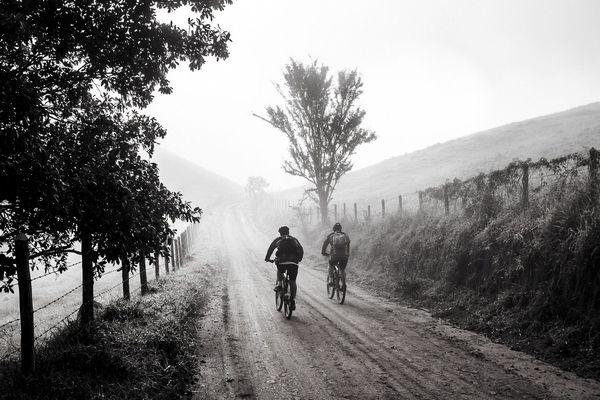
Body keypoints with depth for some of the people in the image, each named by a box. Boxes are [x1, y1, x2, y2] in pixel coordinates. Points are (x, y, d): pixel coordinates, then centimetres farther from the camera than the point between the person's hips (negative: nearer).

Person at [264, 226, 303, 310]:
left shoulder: (278, 239, 19)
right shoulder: (294, 239, 24)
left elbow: (270, 249, 18)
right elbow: (301, 250, 22)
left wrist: (267, 258, 30)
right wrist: (299, 259, 36)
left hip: (281, 261, -1)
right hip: (294, 262, 1)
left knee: (279, 271, 33)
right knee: (292, 281, 9)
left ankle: (279, 284, 11)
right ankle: (293, 301, 2)